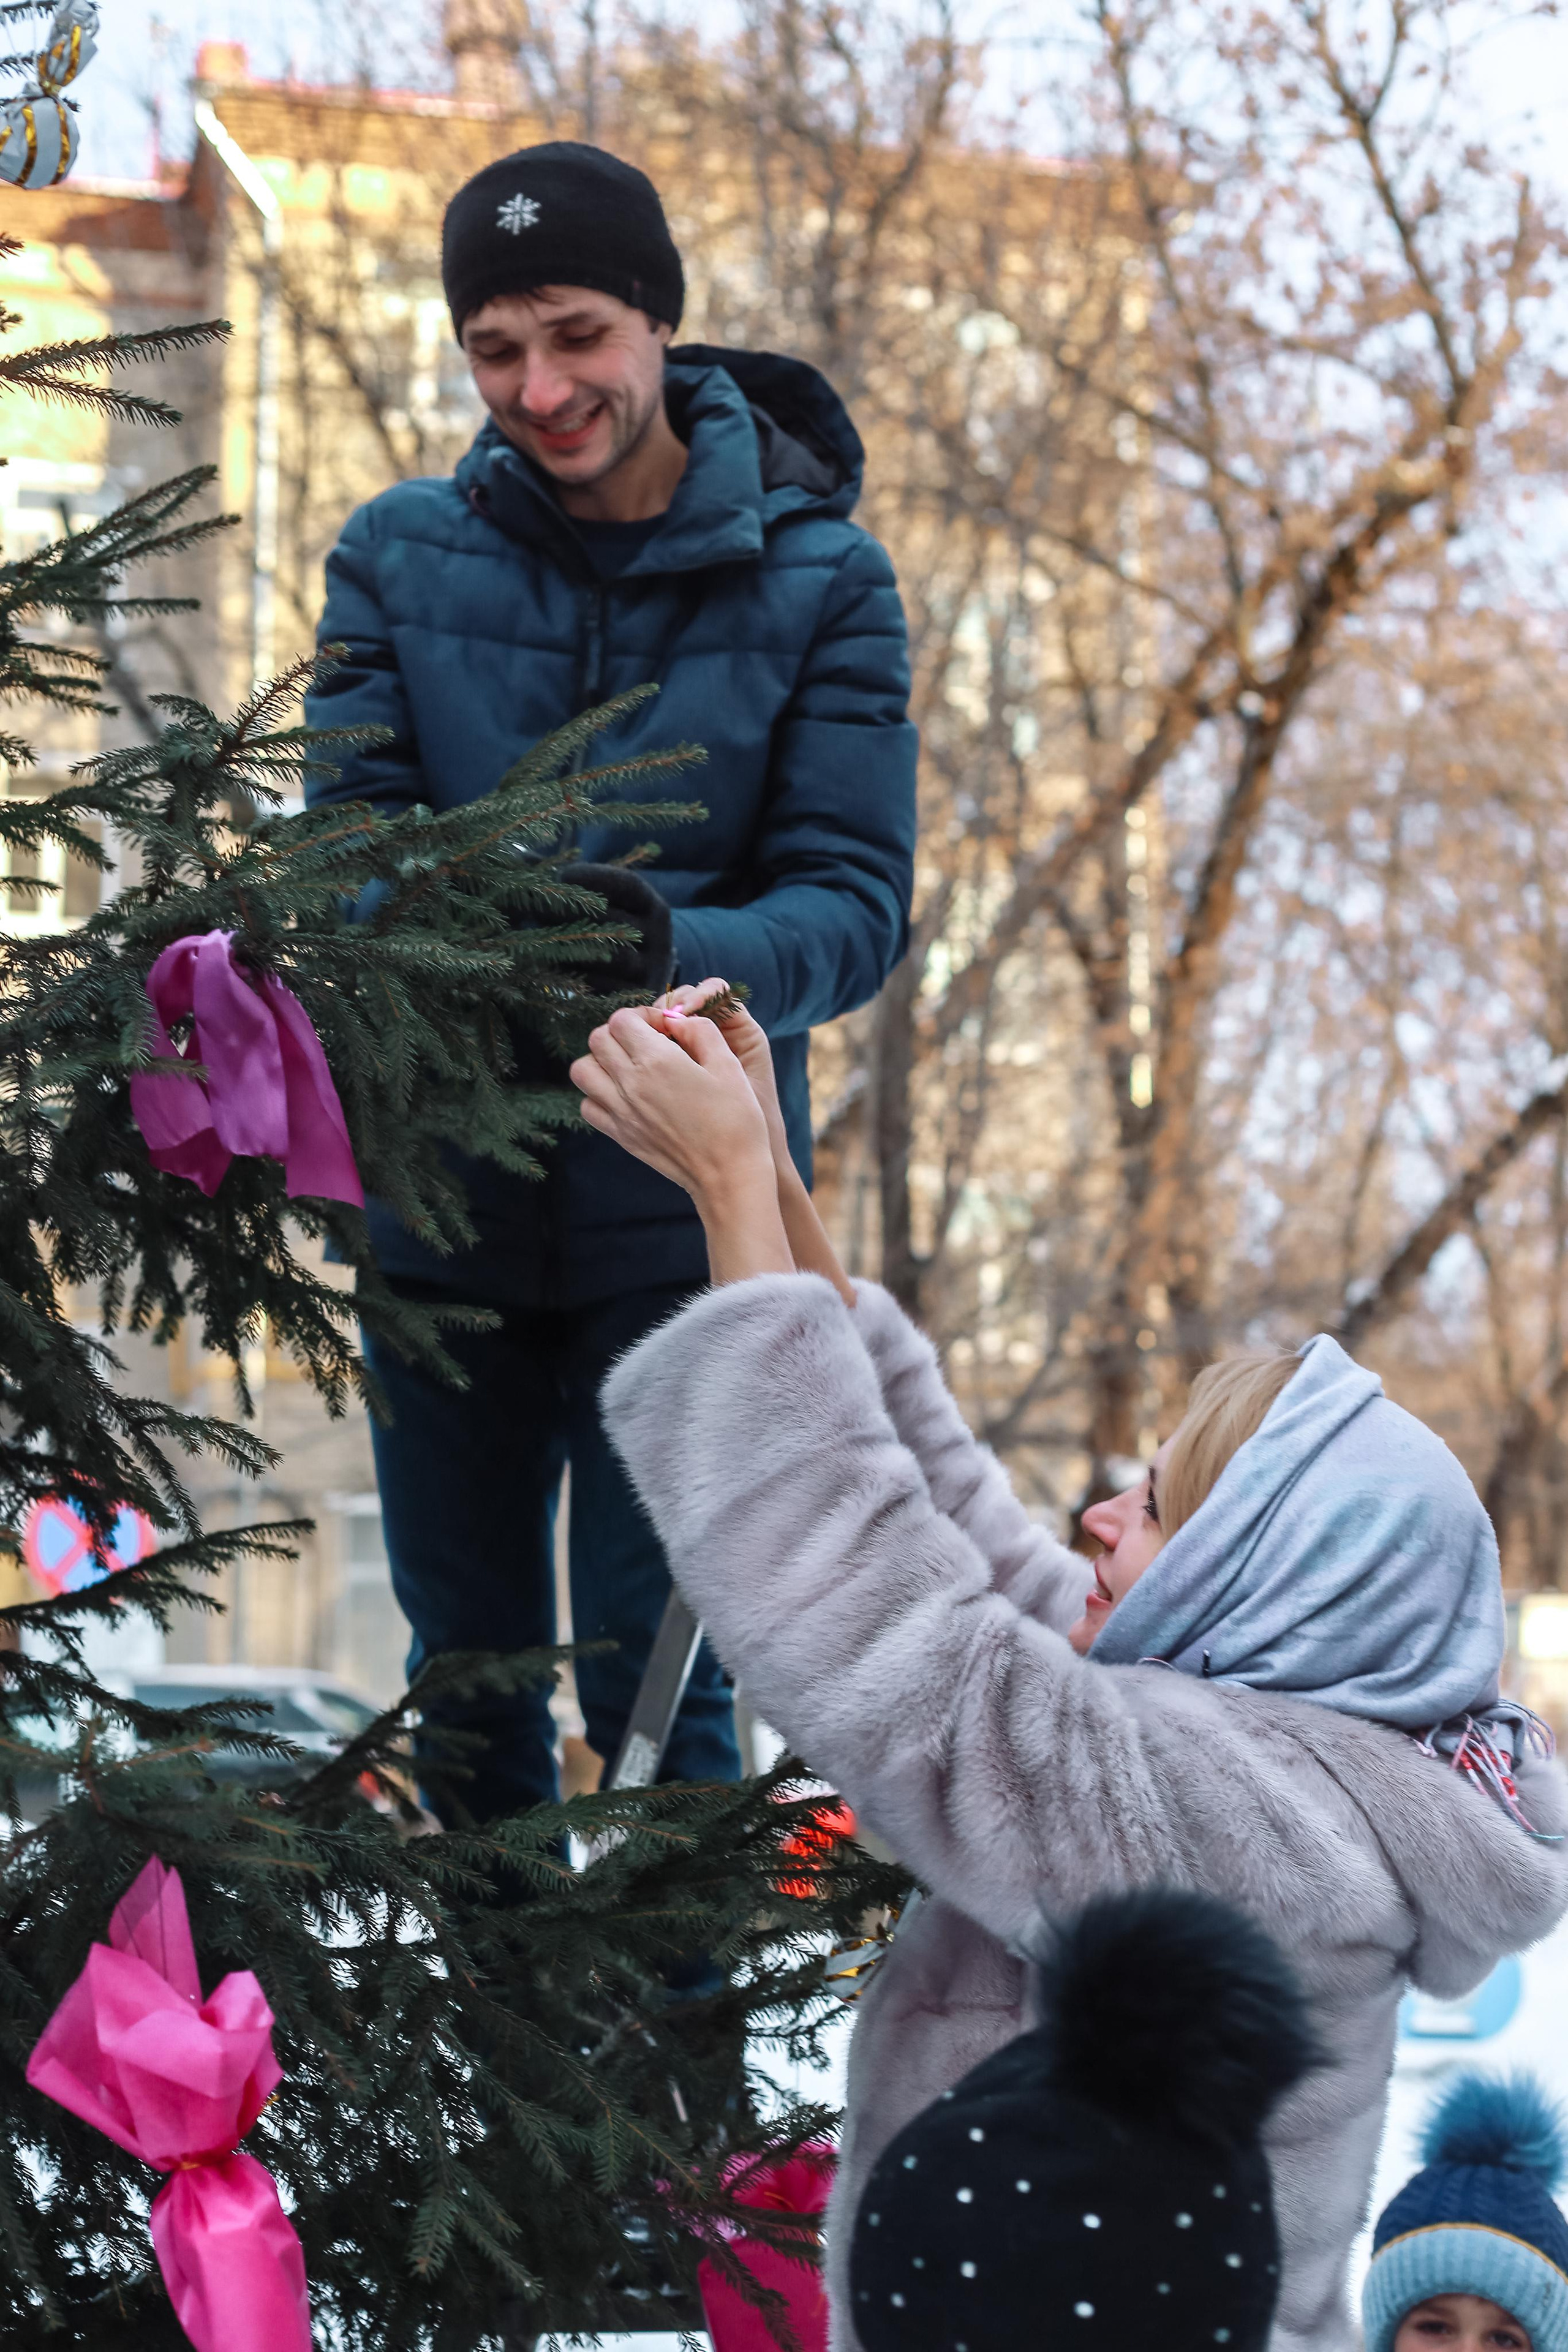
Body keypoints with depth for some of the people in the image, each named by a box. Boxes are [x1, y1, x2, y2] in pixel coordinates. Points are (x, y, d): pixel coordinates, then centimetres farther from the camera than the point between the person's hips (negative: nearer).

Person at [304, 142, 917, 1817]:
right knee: (468, 1665, 14)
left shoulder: (817, 579, -6)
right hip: (443, 1195, 3)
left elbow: (856, 904, -12)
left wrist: (680, 953, -34)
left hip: (682, 1212, -3)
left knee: (654, 1674, -2)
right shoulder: (397, 559, 0)